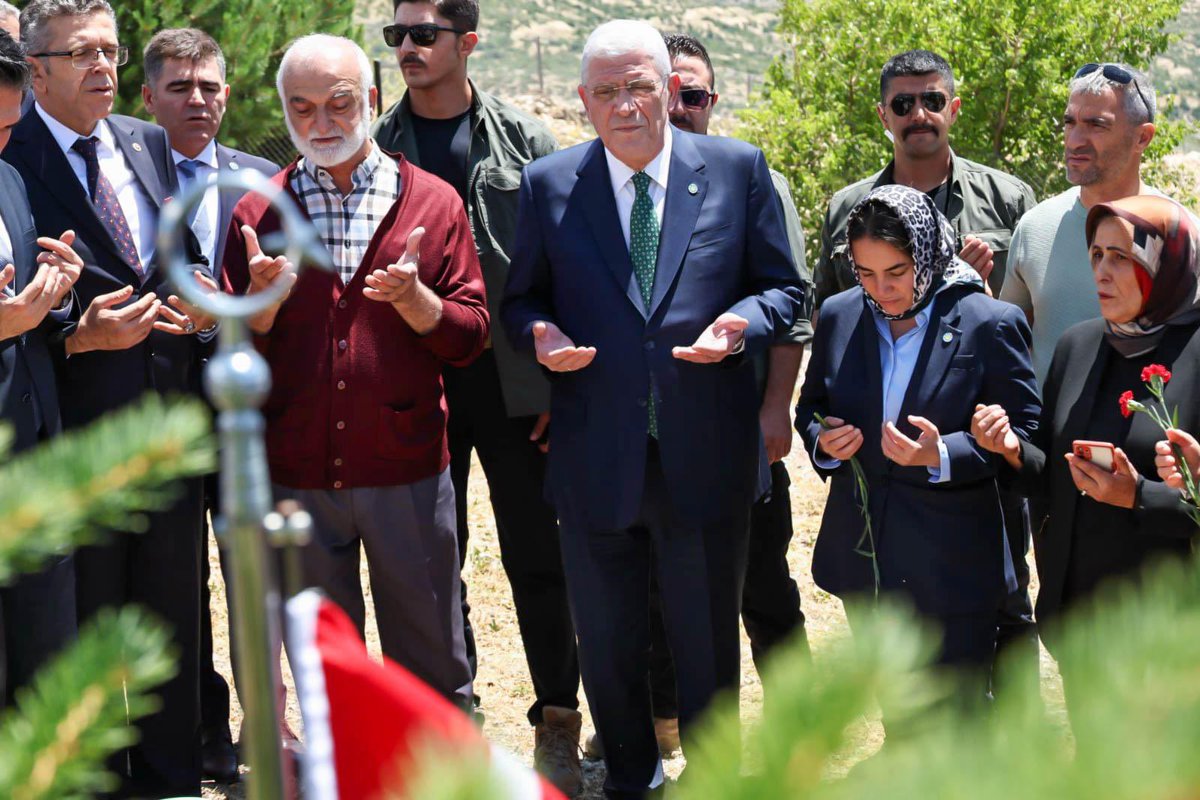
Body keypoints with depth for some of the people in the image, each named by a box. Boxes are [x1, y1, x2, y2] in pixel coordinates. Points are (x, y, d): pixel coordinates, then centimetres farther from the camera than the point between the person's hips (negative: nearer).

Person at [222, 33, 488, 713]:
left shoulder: (434, 203, 3)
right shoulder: (257, 215, 5)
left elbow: (471, 335, 0)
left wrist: (413, 298, -19)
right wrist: (263, 301, -16)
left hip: (408, 472, -1)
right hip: (297, 475, 1)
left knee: (430, 657, 7)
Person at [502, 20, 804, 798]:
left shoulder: (738, 169, 0)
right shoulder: (548, 184, 2)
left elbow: (783, 287, 4)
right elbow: (522, 298, 10)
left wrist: (741, 324, -17)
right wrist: (540, 333, -13)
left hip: (707, 458, -1)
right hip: (597, 462, 1)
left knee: (709, 640, 13)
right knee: (608, 645, 14)